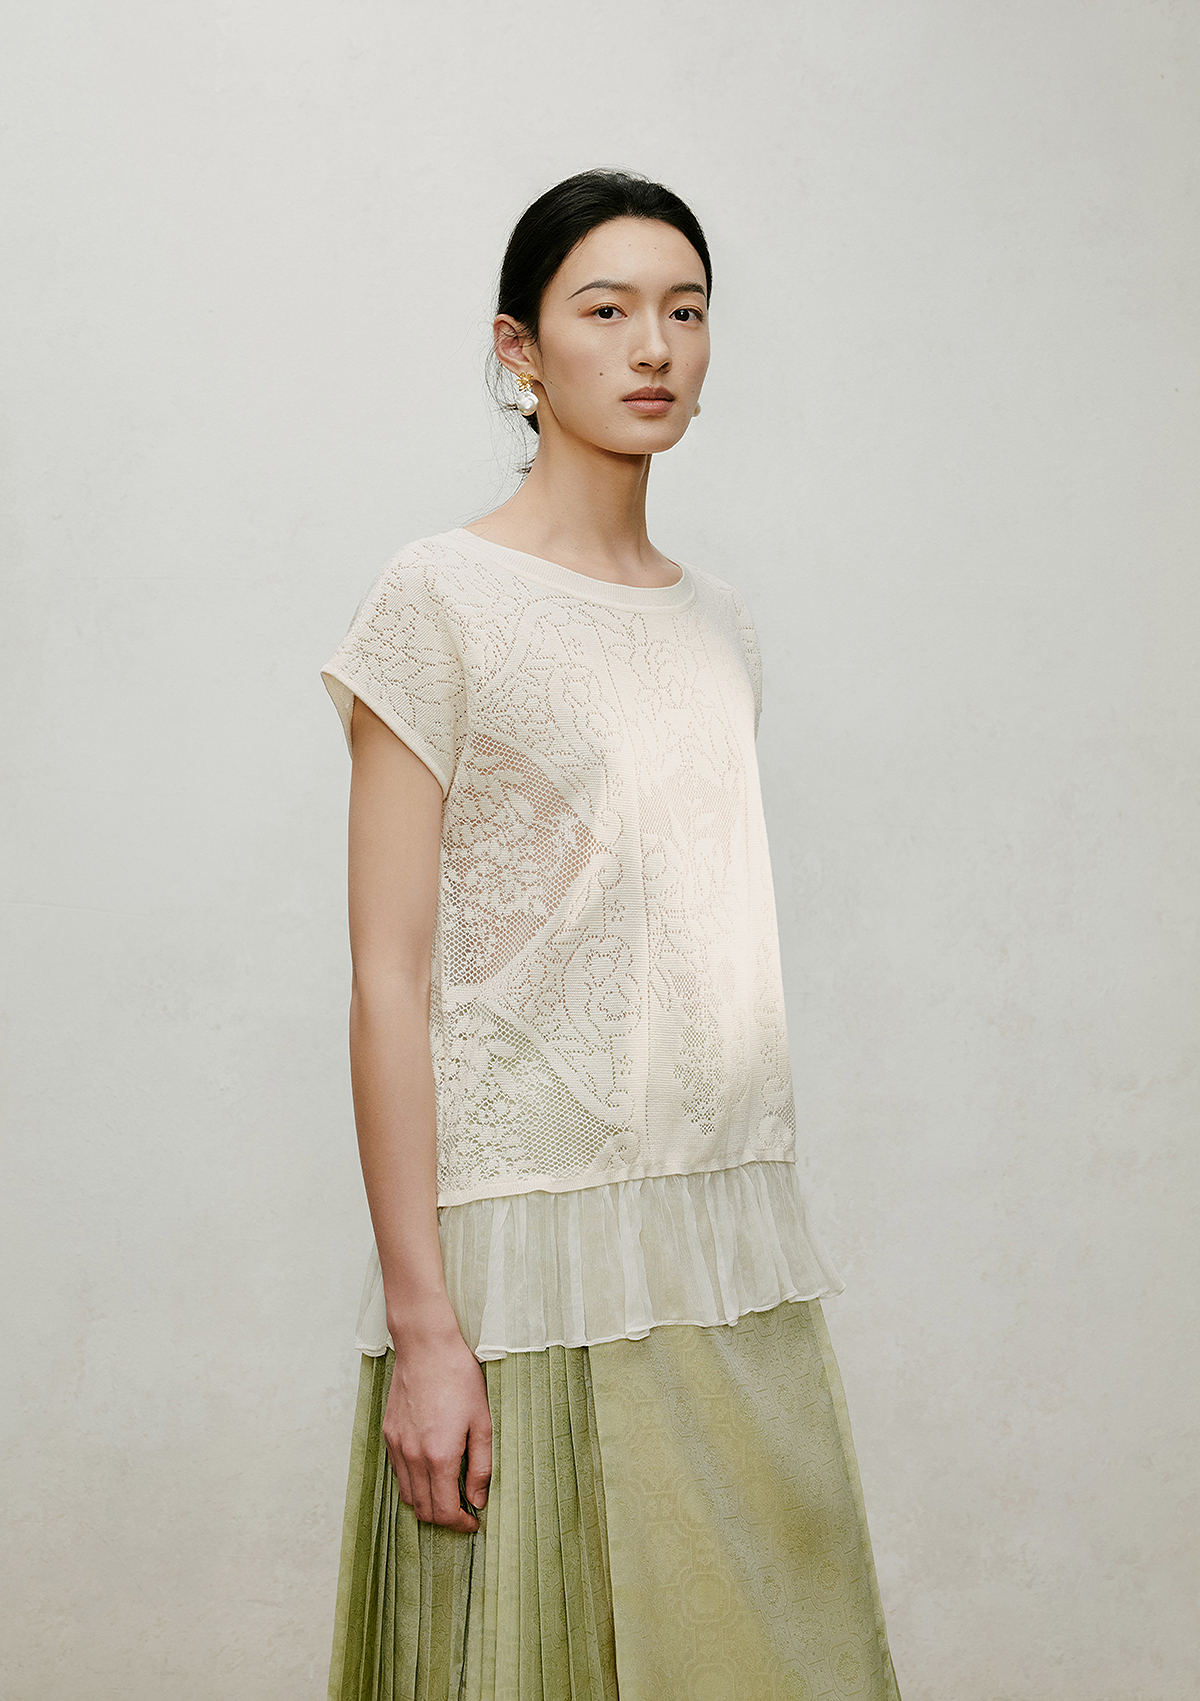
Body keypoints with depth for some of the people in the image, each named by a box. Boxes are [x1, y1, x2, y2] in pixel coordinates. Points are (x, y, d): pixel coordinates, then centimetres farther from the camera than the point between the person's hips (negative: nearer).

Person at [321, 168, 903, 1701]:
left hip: (731, 1230, 6)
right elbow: (389, 980, -11)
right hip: (532, 1230, -6)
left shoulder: (717, 619, 12)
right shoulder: (442, 601, -7)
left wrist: (762, 1234, 15)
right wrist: (420, 1321, -16)